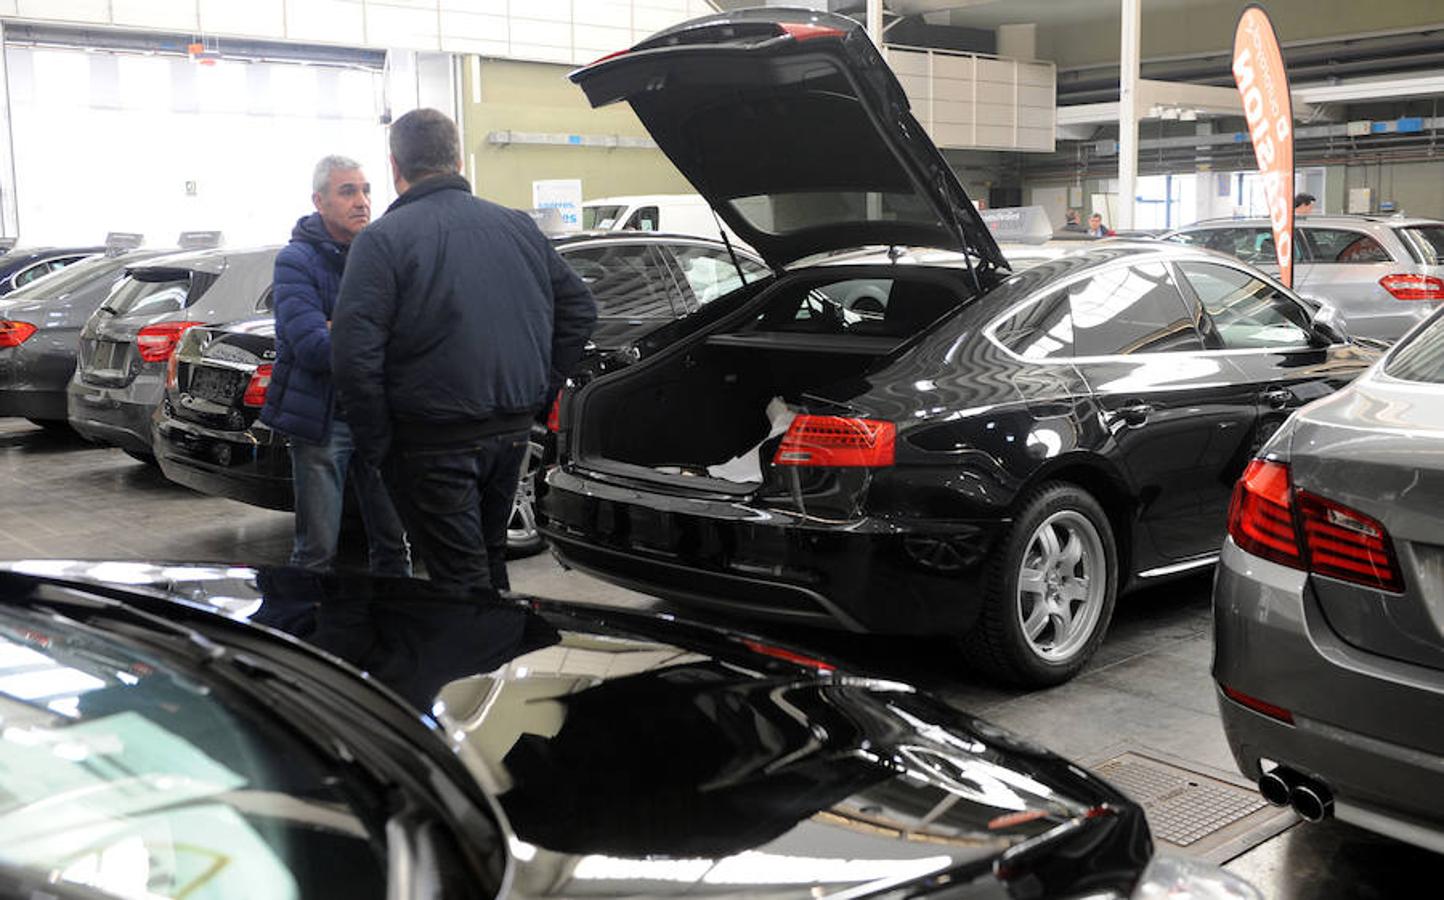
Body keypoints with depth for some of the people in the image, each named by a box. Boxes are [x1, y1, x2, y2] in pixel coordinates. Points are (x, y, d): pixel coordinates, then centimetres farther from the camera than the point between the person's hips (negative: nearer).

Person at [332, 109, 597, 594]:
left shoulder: (381, 240, -10)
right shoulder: (518, 225, 8)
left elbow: (354, 355, -18)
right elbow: (579, 308, 14)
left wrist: (377, 445, -8)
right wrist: (542, 390, 16)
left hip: (435, 445, -6)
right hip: (513, 432, 6)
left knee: (461, 583, 2)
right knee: (489, 561, 23)